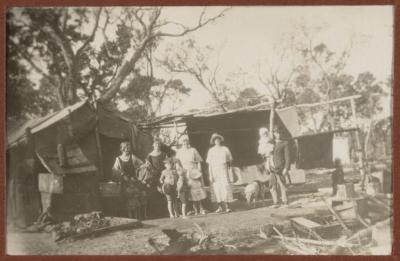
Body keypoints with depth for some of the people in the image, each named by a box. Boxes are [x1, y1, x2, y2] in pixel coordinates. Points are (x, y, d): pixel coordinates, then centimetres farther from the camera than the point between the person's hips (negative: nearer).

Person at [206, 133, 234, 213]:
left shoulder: (225, 149, 6)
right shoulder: (211, 151, 7)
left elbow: (229, 161, 12)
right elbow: (209, 164, 5)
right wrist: (210, 175, -1)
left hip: (223, 170, -1)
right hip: (214, 171, 1)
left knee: (226, 187, -10)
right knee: (217, 189, 1)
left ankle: (227, 206, -10)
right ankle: (220, 206, 11)